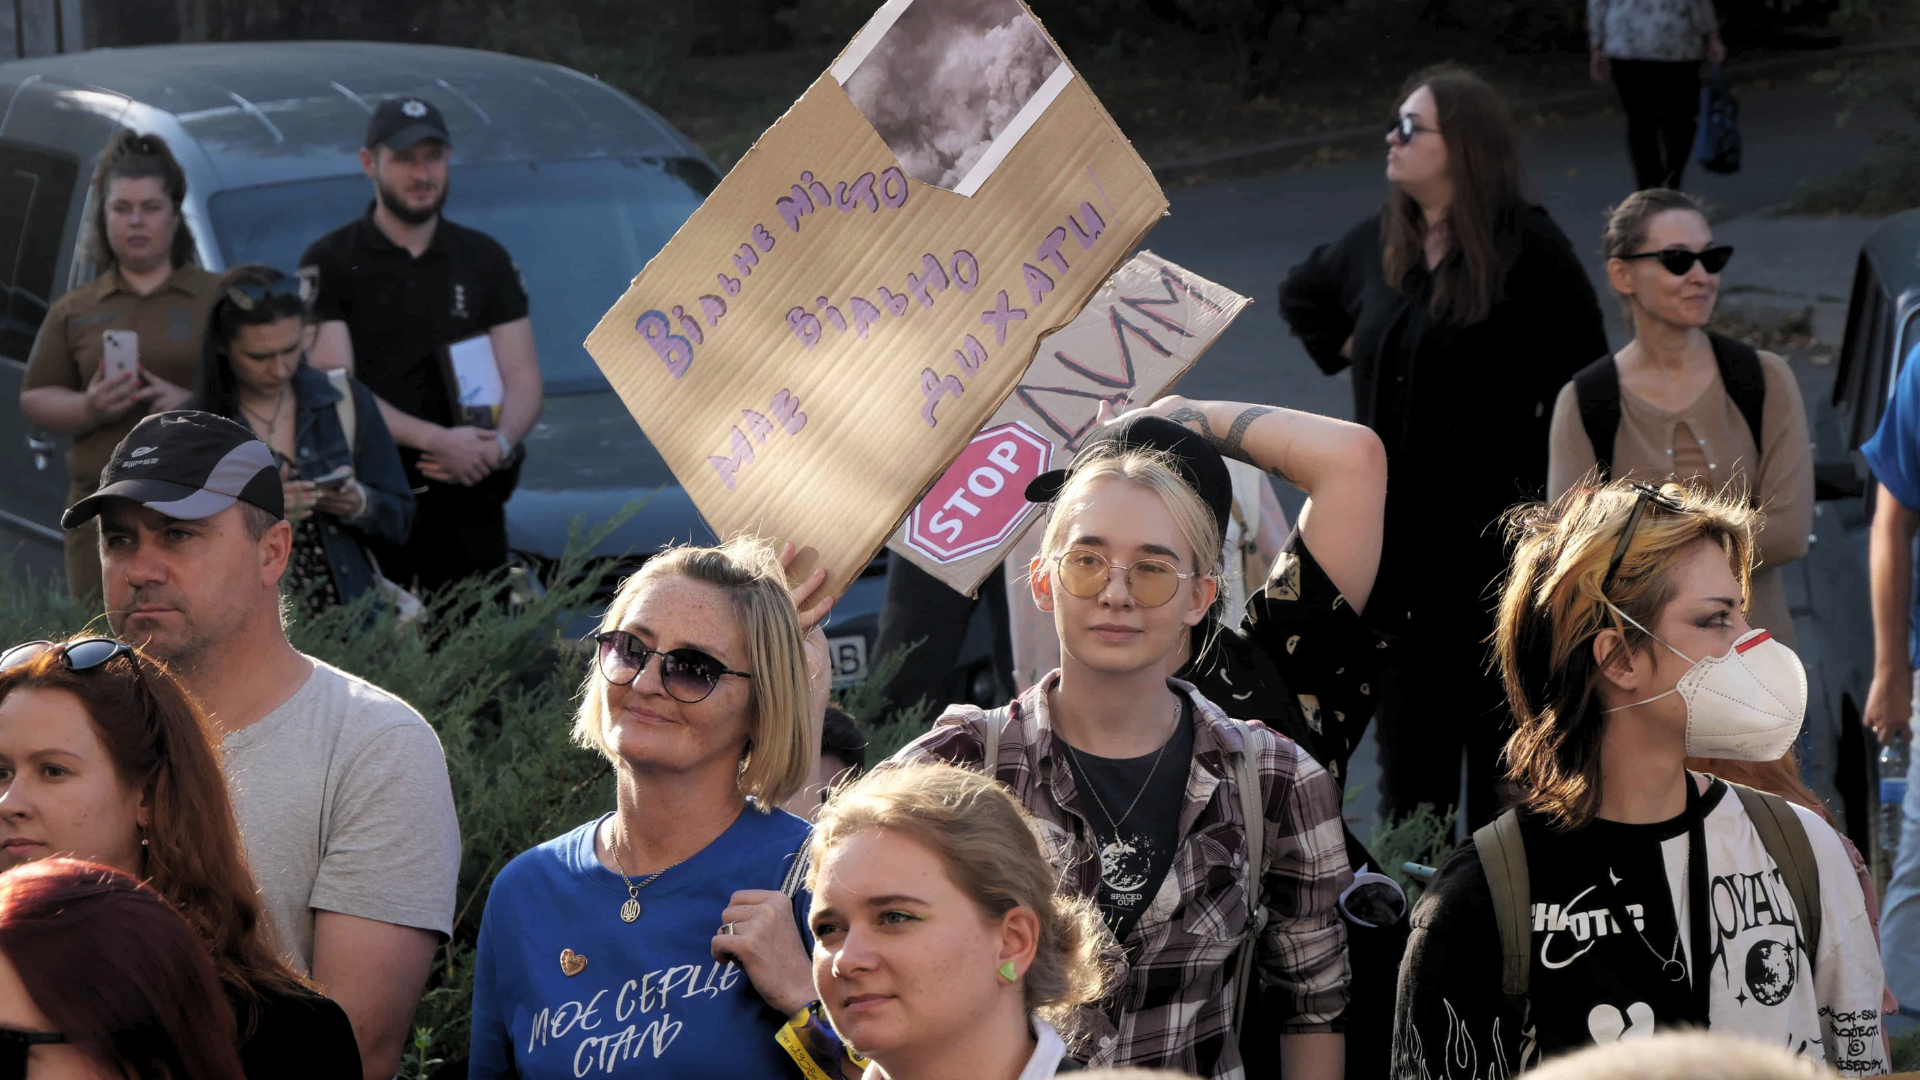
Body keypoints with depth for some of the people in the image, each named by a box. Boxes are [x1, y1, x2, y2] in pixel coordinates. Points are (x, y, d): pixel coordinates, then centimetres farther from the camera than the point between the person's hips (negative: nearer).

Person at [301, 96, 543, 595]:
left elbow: (524, 377, 11)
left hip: (471, 505, 3)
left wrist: (501, 442, -11)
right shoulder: (331, 263, 3)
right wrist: (437, 440, -17)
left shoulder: (486, 259, 15)